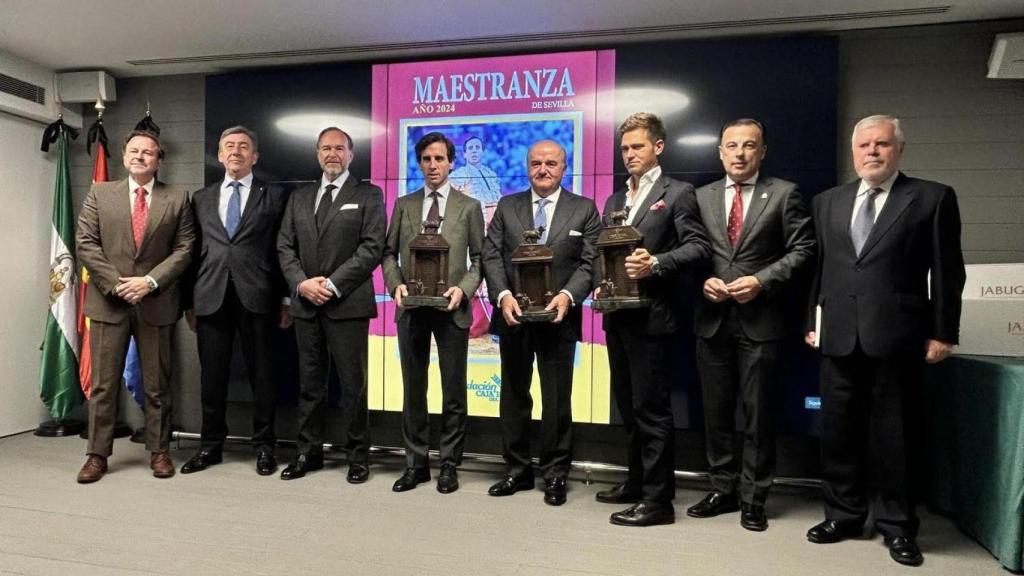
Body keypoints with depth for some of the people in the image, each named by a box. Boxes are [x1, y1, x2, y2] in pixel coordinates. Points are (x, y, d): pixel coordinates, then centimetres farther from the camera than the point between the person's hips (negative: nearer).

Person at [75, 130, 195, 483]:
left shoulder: (177, 198, 5)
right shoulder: (99, 193, 8)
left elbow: (184, 248, -1)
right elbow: (86, 243, 2)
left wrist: (150, 281, -12)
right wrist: (116, 283, -9)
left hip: (156, 303, -1)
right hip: (109, 301, 1)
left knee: (157, 383, 7)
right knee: (103, 383, 7)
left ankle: (159, 452, 18)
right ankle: (97, 454, 18)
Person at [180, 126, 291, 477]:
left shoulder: (274, 197, 7)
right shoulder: (201, 198, 16)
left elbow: (282, 250, 3)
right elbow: (194, 251, 13)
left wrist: (286, 300, -2)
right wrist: (188, 301, 9)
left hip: (256, 297, -3)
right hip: (210, 297, 3)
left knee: (261, 374, 4)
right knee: (212, 376, 8)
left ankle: (264, 446, 16)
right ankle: (211, 445, 22)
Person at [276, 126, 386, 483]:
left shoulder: (368, 195, 3)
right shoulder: (299, 197, 17)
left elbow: (372, 247, -8)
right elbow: (285, 246, 11)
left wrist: (333, 284, -13)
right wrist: (301, 283, -7)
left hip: (348, 304, -4)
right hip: (306, 304, 4)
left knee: (352, 384, 1)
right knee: (309, 383, 11)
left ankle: (358, 455, 13)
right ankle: (308, 452, 22)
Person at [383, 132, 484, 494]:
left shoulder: (469, 207, 5)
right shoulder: (404, 205, 11)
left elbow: (479, 257, 2)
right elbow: (389, 253, 11)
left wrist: (463, 288, -13)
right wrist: (396, 284, -7)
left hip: (451, 310, -2)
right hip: (412, 309, 2)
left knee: (453, 391, 5)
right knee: (413, 389, 9)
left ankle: (449, 465, 18)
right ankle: (416, 463, 21)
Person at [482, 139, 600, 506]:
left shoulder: (584, 209, 5)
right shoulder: (506, 207, 10)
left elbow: (590, 262, -2)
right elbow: (491, 256, 2)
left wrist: (567, 295, -18)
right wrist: (503, 295, -13)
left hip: (559, 318, -2)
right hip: (513, 315, 3)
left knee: (557, 399, 5)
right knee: (513, 395, 11)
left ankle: (555, 475, 19)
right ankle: (518, 470, 25)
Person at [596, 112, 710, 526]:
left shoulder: (677, 193, -1)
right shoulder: (615, 200, 20)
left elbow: (698, 247, -10)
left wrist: (655, 264, -22)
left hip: (651, 317, -7)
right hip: (618, 316, 7)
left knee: (652, 408, -3)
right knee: (628, 406, 15)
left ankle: (658, 499, 7)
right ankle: (637, 482, 29)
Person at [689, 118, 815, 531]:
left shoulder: (784, 194, 3)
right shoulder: (701, 196, 11)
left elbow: (802, 250, -2)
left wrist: (761, 281, -14)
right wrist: (703, 281, -7)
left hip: (760, 321, -3)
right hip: (712, 319, 3)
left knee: (758, 414, 5)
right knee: (716, 412, 11)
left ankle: (753, 499, 19)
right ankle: (723, 489, 26)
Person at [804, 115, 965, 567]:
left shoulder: (933, 198, 2)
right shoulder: (828, 201, 13)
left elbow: (947, 272, 0)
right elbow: (818, 266, 11)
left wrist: (942, 332, -4)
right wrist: (812, 321, 8)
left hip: (896, 336, -3)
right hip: (839, 336, 4)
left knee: (895, 433, 6)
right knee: (839, 430, 11)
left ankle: (897, 525, 21)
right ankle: (843, 514, 26)